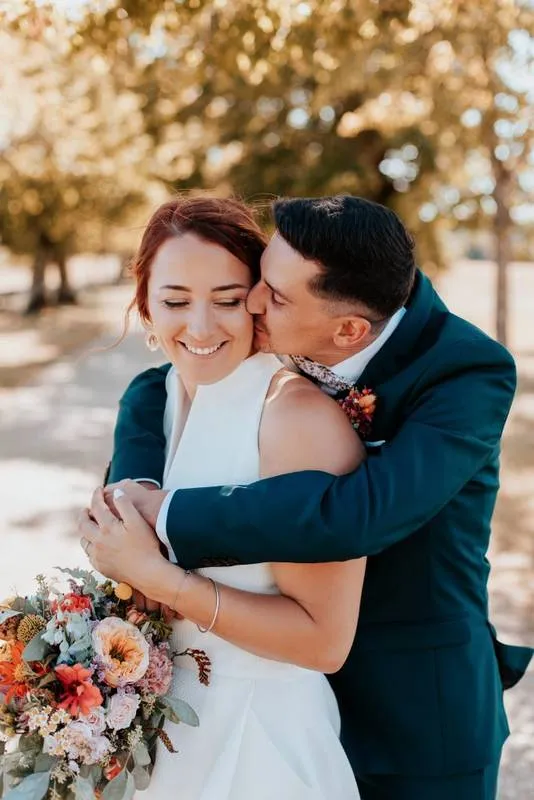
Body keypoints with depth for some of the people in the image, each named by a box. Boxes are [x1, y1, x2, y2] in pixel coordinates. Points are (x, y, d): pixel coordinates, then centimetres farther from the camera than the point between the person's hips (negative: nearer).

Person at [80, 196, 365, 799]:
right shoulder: (157, 398, -1)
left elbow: (325, 641, -23)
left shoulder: (300, 413, -23)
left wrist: (156, 577, -23)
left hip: (263, 743, -6)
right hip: (166, 721, 6)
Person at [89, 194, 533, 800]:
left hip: (417, 712, -4)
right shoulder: (288, 345, -10)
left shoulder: (472, 374, -25)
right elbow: (155, 392, 2)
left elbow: (355, 514, -39)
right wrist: (134, 505, -16)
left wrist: (169, 515, -30)